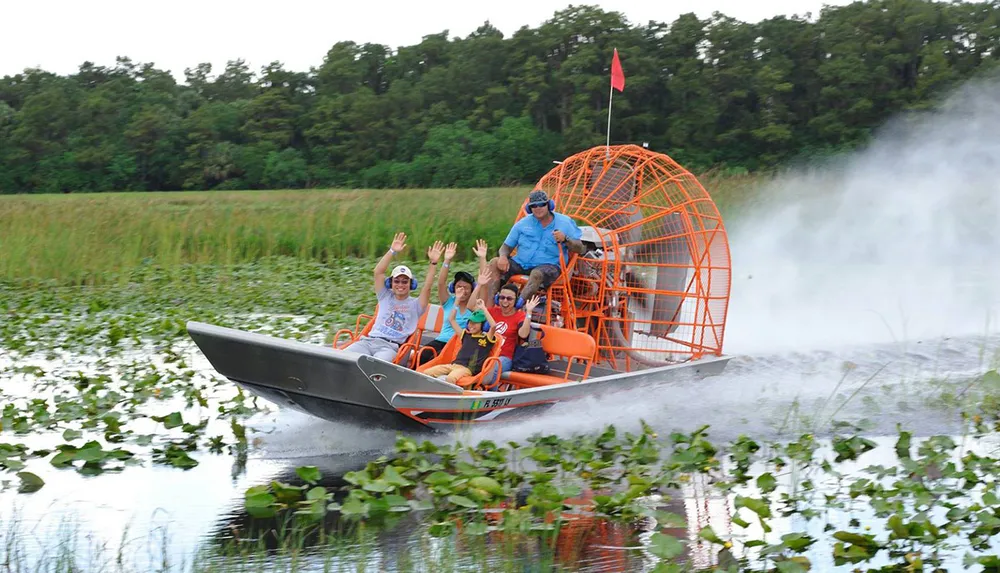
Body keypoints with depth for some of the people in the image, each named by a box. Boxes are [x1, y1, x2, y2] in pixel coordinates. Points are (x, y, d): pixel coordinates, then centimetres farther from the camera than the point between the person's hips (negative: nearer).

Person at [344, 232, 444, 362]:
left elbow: (427, 287, 2)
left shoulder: (415, 305, 18)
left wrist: (433, 263, -8)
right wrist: (392, 251, 2)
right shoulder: (385, 297, 23)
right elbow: (378, 272, 12)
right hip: (368, 340, 3)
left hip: (391, 347, -3)